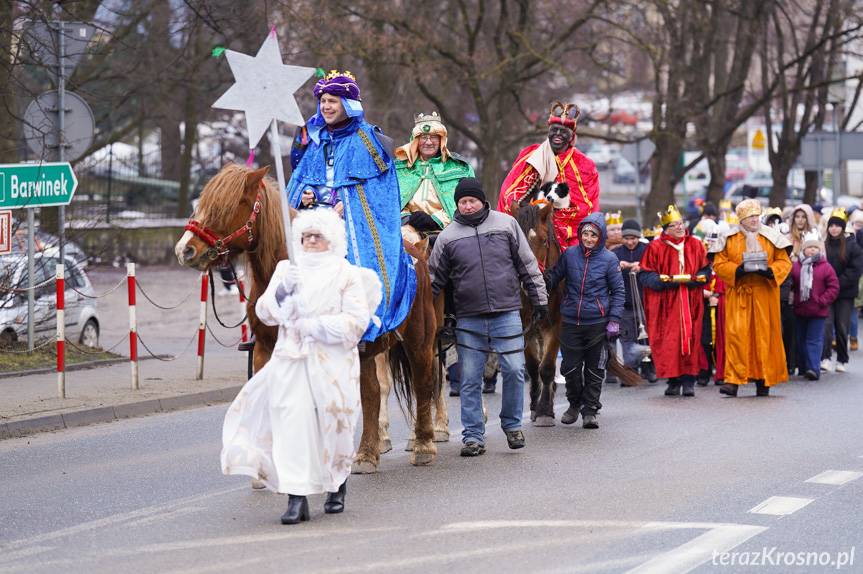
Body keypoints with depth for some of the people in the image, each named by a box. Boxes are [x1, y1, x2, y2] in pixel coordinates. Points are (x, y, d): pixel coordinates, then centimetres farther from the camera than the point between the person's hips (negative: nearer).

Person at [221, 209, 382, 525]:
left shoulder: (346, 274, 0)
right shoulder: (286, 270, 11)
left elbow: (357, 320, -8)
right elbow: (265, 313, 7)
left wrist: (315, 326, -14)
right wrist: (281, 292, -12)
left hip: (333, 363, -2)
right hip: (291, 360, 2)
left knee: (333, 426, 6)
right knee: (291, 424, -11)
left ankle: (337, 487, 31)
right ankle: (296, 498, -13)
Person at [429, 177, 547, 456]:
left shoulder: (507, 224, 4)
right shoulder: (448, 236, 4)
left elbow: (528, 266, 8)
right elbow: (434, 278, 10)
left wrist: (539, 299, 7)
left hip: (507, 314, -1)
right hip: (468, 320, 1)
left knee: (514, 371, -4)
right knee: (470, 380, 3)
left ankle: (512, 425, 16)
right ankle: (473, 436, 10)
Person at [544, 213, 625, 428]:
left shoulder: (609, 259, -4)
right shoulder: (569, 255, 1)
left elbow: (618, 291, 0)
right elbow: (553, 277, 9)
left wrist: (614, 320, -8)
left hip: (598, 322, -2)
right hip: (571, 321, 2)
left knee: (595, 370, 4)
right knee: (570, 367, 7)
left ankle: (590, 410, 14)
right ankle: (574, 404, 28)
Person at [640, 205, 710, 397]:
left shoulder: (695, 245, 9)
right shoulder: (655, 247, 1)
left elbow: (705, 272, 9)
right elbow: (646, 276, -2)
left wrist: (691, 279, -12)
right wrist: (669, 280, -16)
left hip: (691, 302, 2)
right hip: (666, 304, -2)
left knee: (691, 339, -3)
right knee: (669, 341, -5)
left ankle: (689, 381, 0)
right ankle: (673, 381, 2)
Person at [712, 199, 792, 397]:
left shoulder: (771, 237, 5)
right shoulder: (729, 238, 4)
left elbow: (784, 262, 5)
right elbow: (718, 264, 2)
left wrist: (770, 271, -15)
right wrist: (738, 270, -15)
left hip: (764, 293, 1)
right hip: (738, 293, -1)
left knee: (764, 335, 3)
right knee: (736, 335, -10)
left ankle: (763, 380, 12)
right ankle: (733, 380, -12)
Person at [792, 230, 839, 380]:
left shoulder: (826, 267, -4)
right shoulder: (796, 266, 2)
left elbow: (834, 287, -4)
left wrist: (822, 301, -12)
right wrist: (793, 299, -1)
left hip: (818, 311, -4)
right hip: (799, 310, 4)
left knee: (814, 340, -7)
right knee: (801, 339, 12)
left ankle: (813, 368, -12)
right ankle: (802, 367, 23)